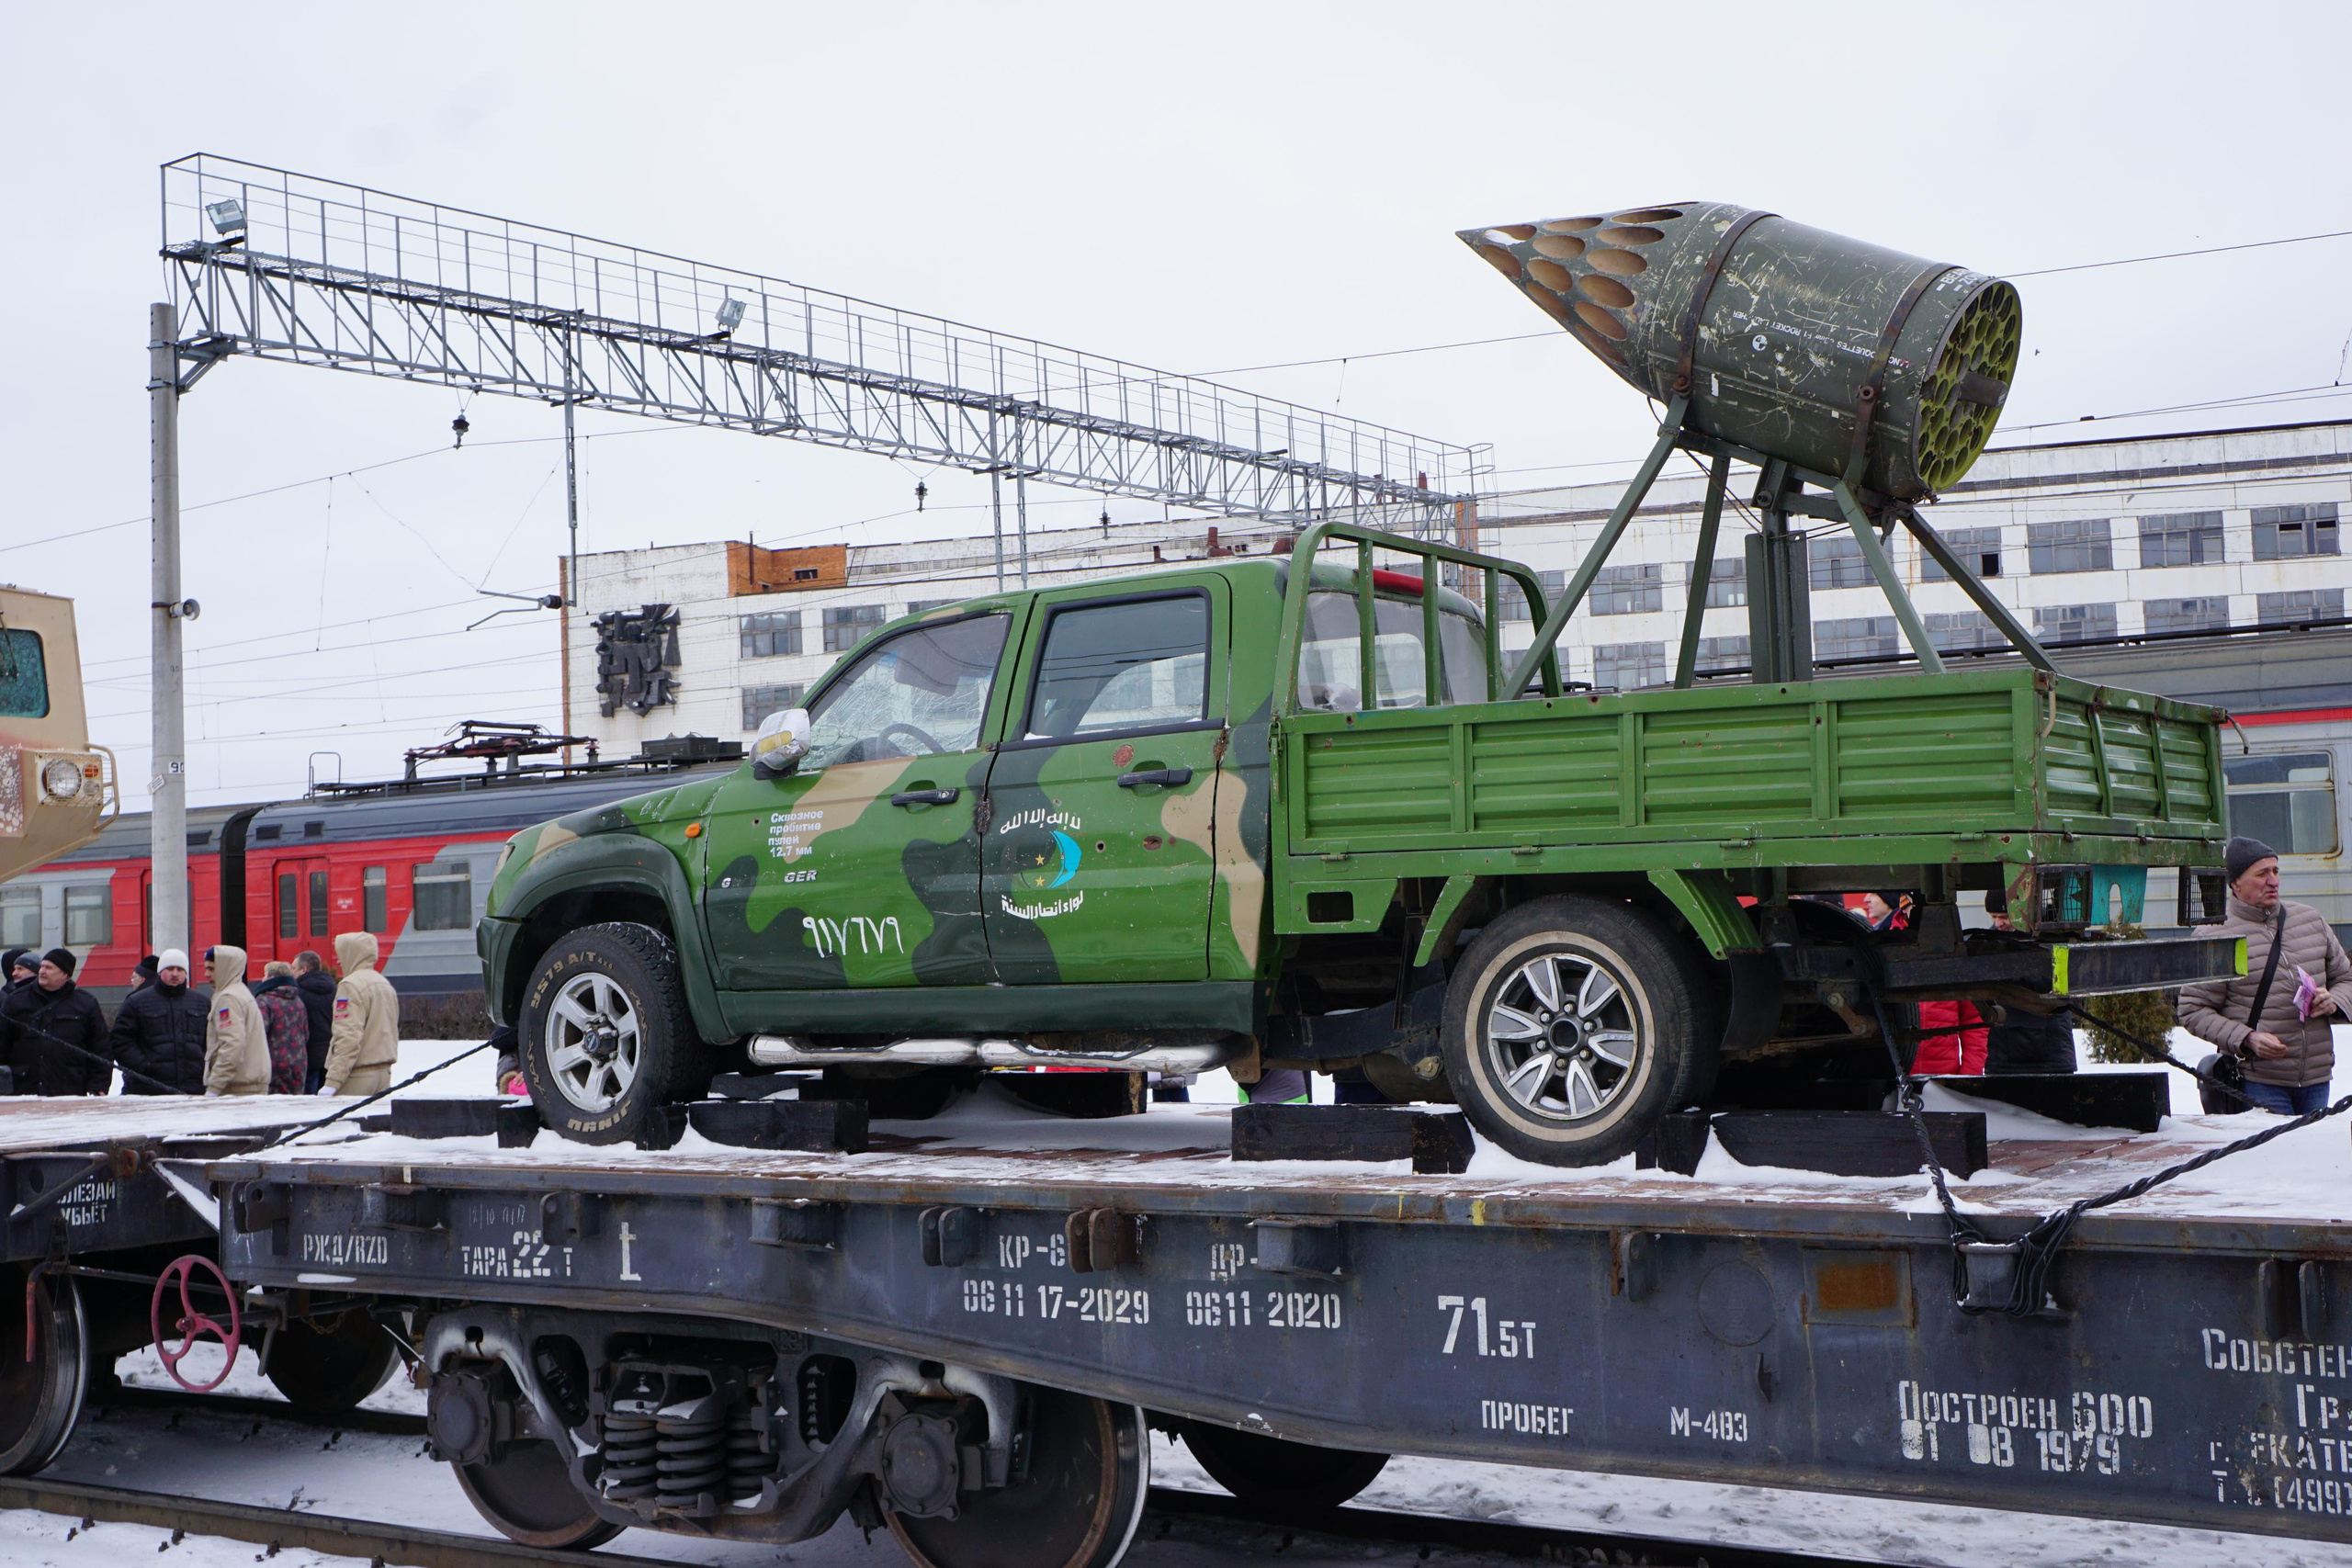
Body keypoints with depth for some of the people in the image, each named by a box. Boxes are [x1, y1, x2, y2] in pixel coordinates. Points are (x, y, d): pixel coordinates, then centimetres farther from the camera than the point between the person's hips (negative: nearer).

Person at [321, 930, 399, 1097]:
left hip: (357, 1077, -8)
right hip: (384, 1074, 8)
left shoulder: (351, 985, -11)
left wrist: (333, 1082, -21)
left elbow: (348, 1037, -20)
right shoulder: (386, 984, 15)